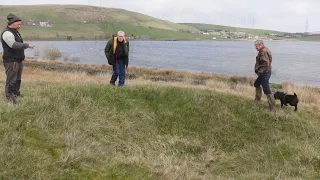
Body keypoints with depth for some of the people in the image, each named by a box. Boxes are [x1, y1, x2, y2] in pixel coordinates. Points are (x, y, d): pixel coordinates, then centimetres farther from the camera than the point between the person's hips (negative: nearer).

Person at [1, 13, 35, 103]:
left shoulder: (15, 32, 17)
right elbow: (14, 45, -27)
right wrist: (27, 45, -28)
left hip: (18, 61, 10)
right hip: (11, 62, -10)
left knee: (17, 80, 15)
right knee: (11, 80, -7)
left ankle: (16, 95, 24)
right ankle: (10, 98, -3)